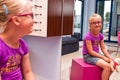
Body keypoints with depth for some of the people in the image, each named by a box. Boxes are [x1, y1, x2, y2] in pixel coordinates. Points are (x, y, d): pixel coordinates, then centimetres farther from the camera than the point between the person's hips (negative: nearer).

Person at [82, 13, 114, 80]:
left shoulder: (100, 36, 3)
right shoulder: (88, 36, -20)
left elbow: (103, 49, 5)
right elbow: (90, 52, -21)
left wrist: (110, 58, -7)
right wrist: (103, 57, -20)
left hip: (97, 54, 8)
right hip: (88, 56, -8)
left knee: (112, 64, -5)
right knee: (107, 66, -22)